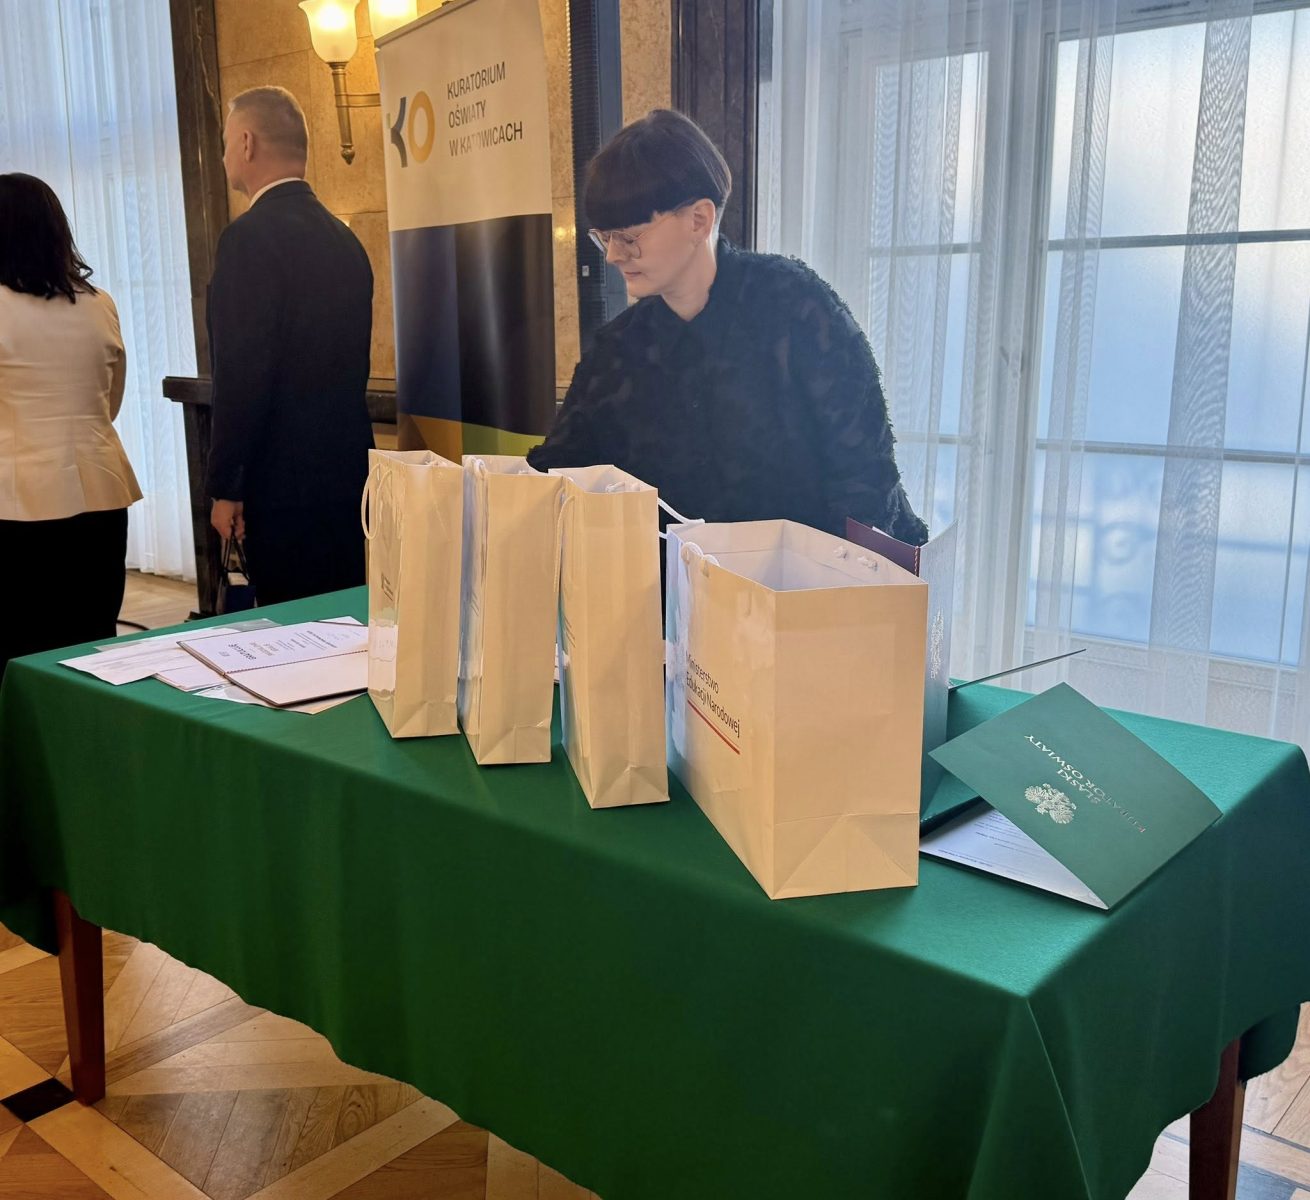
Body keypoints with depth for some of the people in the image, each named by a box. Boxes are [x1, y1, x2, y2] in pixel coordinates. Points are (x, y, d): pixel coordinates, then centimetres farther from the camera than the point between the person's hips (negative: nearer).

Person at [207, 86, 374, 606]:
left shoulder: (251, 236, -13)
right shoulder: (343, 238, 12)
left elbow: (242, 373, -18)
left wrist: (225, 488, -12)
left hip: (284, 478, -8)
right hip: (348, 468, 8)